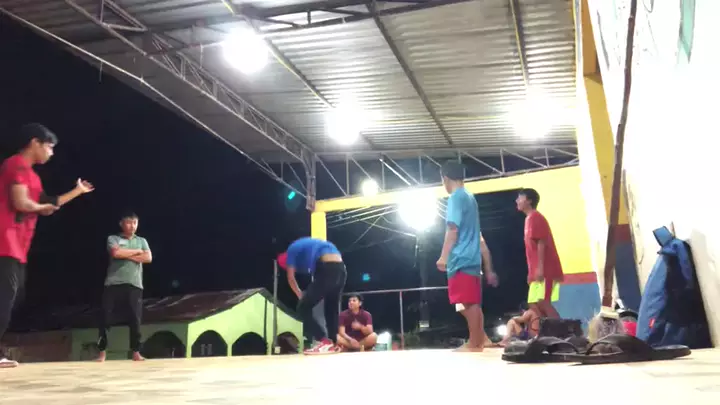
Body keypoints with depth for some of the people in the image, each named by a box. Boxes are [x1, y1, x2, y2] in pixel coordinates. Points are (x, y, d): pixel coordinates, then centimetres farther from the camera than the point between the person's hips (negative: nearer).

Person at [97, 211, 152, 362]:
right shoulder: (113, 239, 10)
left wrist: (126, 255, -4)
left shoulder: (142, 241, 18)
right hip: (113, 283, -1)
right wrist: (137, 251, 0)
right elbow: (116, 253, -11)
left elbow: (148, 258, 1)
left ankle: (136, 352, 4)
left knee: (135, 319, -4)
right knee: (105, 318, -3)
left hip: (134, 285, 1)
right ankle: (102, 352, 7)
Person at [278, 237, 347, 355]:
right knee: (332, 309, 21)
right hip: (340, 268, 8)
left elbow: (291, 277, 15)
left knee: (304, 308, 1)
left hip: (326, 269, -8)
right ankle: (333, 344, 19)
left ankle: (324, 342, -8)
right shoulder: (309, 246, 37)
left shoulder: (292, 249, 16)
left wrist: (301, 296, 29)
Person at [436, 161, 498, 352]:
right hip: (472, 258, 10)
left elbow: (453, 228, -17)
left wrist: (444, 256, -16)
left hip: (461, 259, -10)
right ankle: (481, 339, 17)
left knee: (467, 302, -7)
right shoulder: (470, 198, 20)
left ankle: (475, 343, -4)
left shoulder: (456, 198, -7)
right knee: (472, 302, 13)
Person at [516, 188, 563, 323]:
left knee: (543, 303, -14)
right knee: (534, 304, 7)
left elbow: (541, 243, -17)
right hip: (538, 271, 10)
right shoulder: (530, 219, 21)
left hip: (544, 270, -10)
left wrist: (540, 268, -23)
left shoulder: (535, 218, -8)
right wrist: (531, 272, 20)